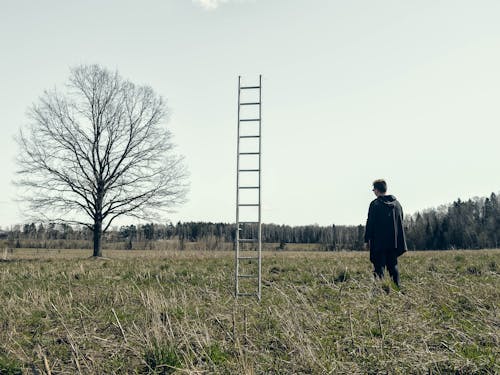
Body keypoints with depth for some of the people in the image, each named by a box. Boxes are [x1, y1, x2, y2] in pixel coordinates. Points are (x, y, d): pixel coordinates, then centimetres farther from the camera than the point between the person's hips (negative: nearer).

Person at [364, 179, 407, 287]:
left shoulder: (375, 204, -9)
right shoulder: (397, 203, 10)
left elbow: (370, 223, -9)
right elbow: (400, 222, 16)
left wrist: (366, 240, -3)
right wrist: (398, 240, 22)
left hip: (379, 242, -5)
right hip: (394, 242, 5)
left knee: (379, 267, -2)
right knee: (393, 266, 12)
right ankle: (397, 287, 11)